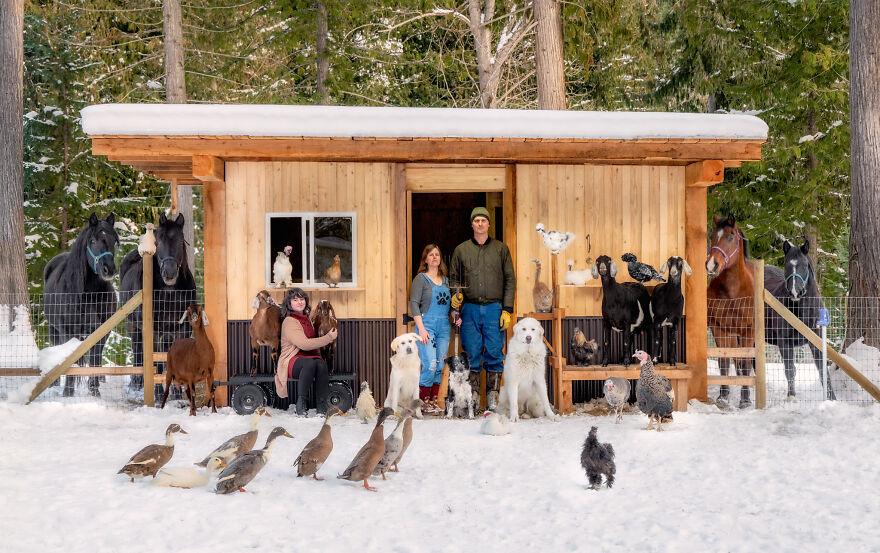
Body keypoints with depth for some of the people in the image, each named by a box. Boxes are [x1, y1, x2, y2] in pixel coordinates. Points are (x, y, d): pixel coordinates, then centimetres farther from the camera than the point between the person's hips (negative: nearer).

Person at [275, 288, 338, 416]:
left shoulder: (306, 319, 20)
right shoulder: (289, 321, -7)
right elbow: (304, 344, -18)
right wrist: (329, 338, -10)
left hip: (310, 356, 6)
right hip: (292, 361, -6)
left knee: (321, 363, -30)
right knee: (310, 363, -39)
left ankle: (321, 407, -31)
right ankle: (300, 403, -28)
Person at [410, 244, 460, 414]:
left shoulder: (446, 280, 16)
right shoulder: (420, 279, 0)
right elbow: (414, 304, -7)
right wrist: (421, 328, -15)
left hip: (444, 327, 6)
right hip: (427, 324, -5)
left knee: (440, 366, 3)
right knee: (430, 365, -14)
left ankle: (434, 401, 11)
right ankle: (423, 402, -2)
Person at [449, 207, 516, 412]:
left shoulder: (500, 249, 9)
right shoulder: (461, 250, 12)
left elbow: (510, 280, 6)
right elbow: (454, 278, 17)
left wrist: (507, 310, -3)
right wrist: (456, 294, -5)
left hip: (494, 308, -1)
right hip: (470, 308, 1)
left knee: (495, 353, -3)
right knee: (472, 353, 0)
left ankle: (493, 396, 2)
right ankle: (473, 395, 5)